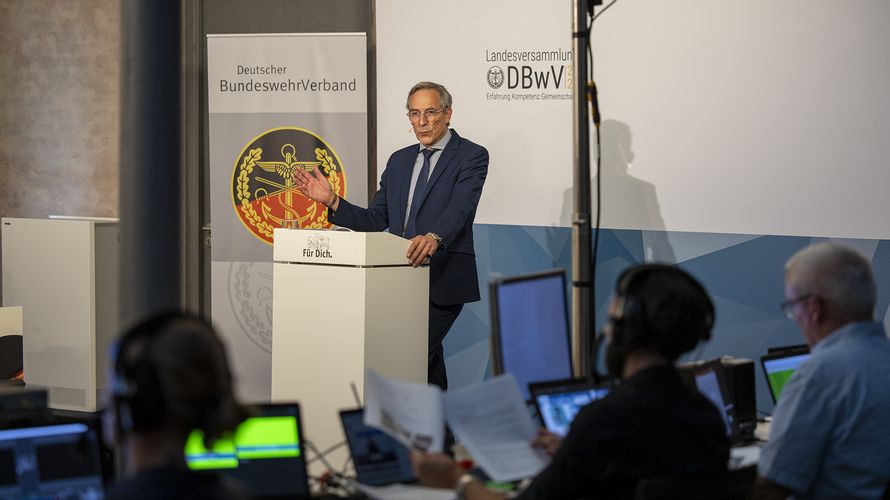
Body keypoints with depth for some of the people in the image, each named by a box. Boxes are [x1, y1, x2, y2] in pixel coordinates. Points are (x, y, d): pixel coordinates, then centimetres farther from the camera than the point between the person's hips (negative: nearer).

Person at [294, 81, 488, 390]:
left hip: (444, 280, -7)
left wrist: (435, 237, -40)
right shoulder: (399, 161, 17)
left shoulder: (471, 156, -3)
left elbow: (459, 209, -20)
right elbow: (376, 220, 14)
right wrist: (332, 201, -1)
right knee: (427, 358, 14)